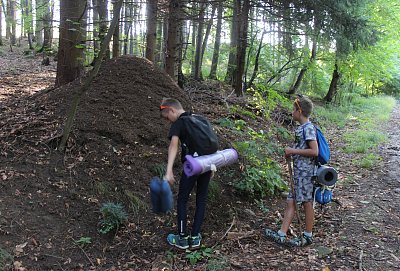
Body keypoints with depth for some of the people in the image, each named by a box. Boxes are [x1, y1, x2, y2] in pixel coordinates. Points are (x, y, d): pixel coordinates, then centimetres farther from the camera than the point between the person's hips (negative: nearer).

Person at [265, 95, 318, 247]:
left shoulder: (308, 128, -15)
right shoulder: (302, 128, 14)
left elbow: (314, 151, -22)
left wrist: (293, 151, -18)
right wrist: (291, 152, 10)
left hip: (305, 172, -10)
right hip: (298, 171, 10)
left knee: (307, 203, 2)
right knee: (291, 202, 7)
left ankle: (308, 236, 15)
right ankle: (281, 234, 9)